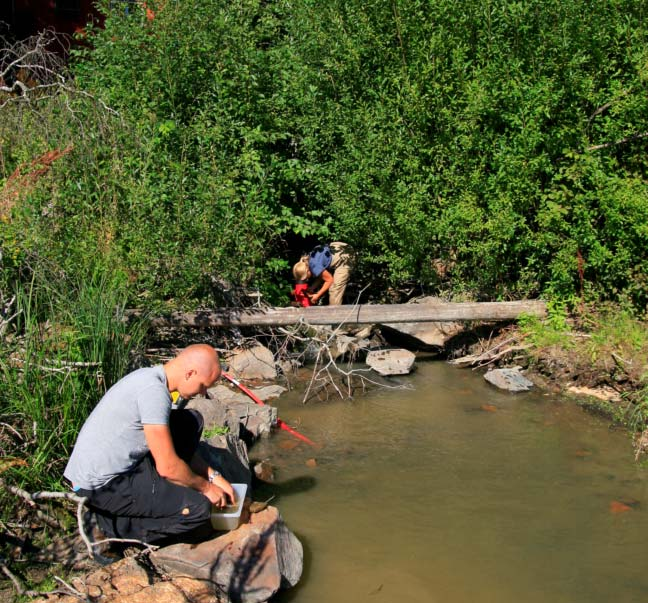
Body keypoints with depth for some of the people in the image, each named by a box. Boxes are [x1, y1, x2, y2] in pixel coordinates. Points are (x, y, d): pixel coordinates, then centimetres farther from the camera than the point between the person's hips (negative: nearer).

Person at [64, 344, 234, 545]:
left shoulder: (151, 377, 7)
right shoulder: (154, 391, -24)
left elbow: (182, 444, 19)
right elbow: (168, 467, -21)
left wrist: (214, 477, 12)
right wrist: (205, 487, -4)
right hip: (102, 485, -10)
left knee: (191, 421, 8)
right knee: (198, 509, -18)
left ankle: (158, 492, 11)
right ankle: (117, 523, -2)